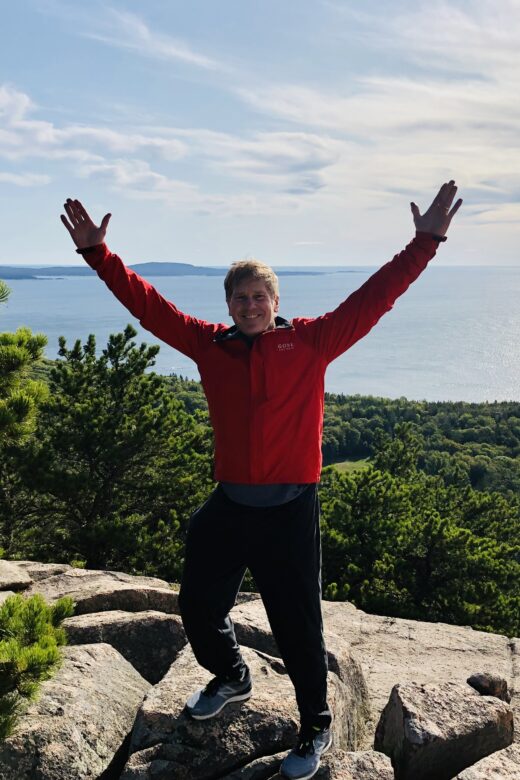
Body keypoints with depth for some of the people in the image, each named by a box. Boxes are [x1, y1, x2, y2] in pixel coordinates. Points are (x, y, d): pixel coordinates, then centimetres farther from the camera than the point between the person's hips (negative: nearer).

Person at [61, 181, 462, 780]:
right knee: (197, 606, 18)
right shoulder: (210, 345, 5)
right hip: (227, 506, 4)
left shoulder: (311, 342, -3)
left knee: (297, 626, 4)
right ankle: (230, 678, 49)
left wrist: (425, 241, -12)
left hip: (290, 510, -4)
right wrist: (97, 253, 5)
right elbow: (147, 304, 7)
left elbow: (372, 299, -7)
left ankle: (315, 727, 29)